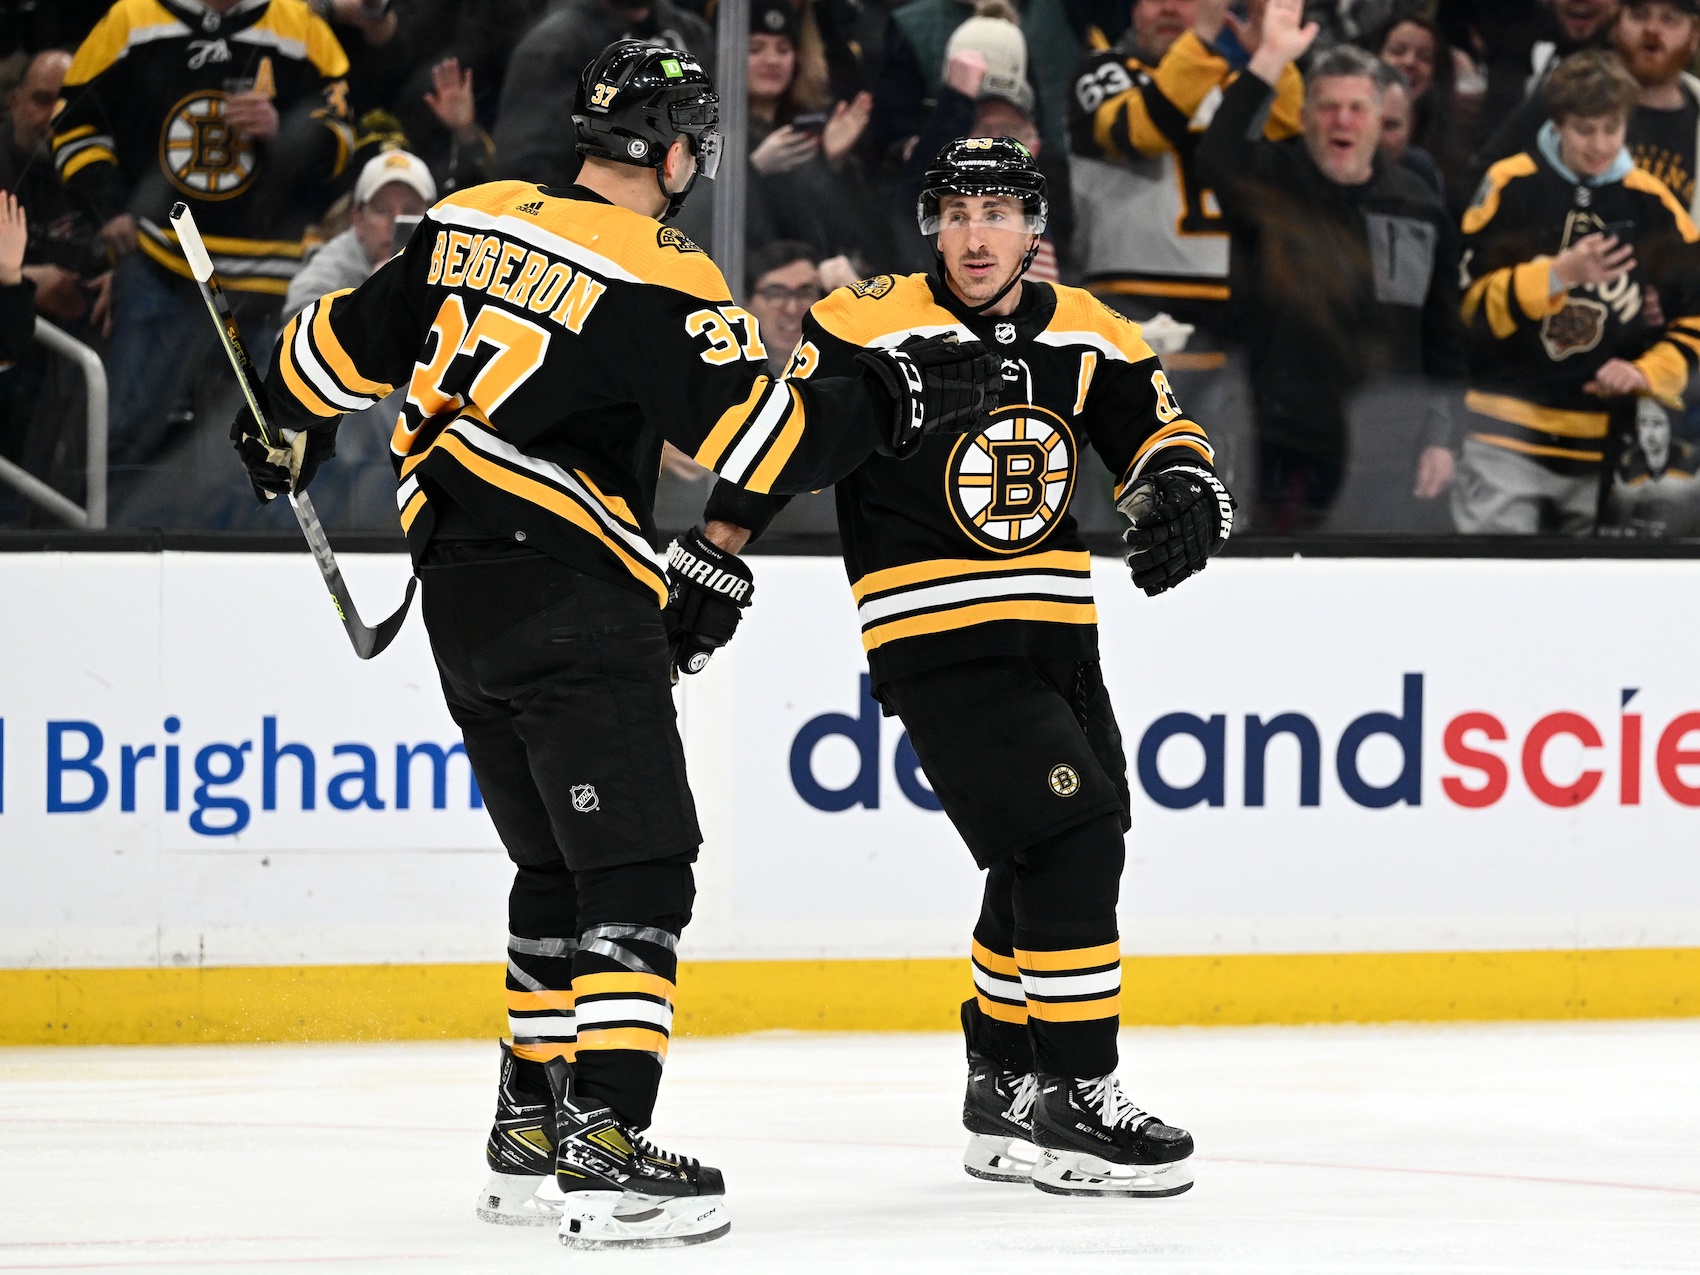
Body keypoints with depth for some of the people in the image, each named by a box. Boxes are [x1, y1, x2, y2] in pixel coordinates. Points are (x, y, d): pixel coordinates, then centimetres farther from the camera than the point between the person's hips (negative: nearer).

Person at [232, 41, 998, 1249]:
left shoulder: (470, 223, 8)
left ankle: (530, 1129, 23)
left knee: (558, 866, 19)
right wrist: (898, 396, -3)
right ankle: (604, 1143, -20)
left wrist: (293, 427, 36)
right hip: (571, 595, -8)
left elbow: (348, 343, 17)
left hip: (458, 594, 8)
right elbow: (770, 441, -15)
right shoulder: (661, 280, -12)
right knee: (637, 868, -9)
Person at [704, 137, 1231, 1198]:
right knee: (1069, 837, -18)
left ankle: (1004, 1082, 35)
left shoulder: (1084, 335, 5)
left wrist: (1180, 491, -13)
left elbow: (1159, 434, 9)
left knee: (1054, 865, 15)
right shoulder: (872, 328, -12)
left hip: (1056, 634, 7)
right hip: (935, 643, -7)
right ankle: (1074, 1105, -12)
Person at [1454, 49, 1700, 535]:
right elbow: (1472, 304, -4)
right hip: (1509, 441, -2)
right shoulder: (1510, 188, -1)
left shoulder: (1653, 205, 5)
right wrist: (1558, 275, -17)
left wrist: (1647, 373, -6)